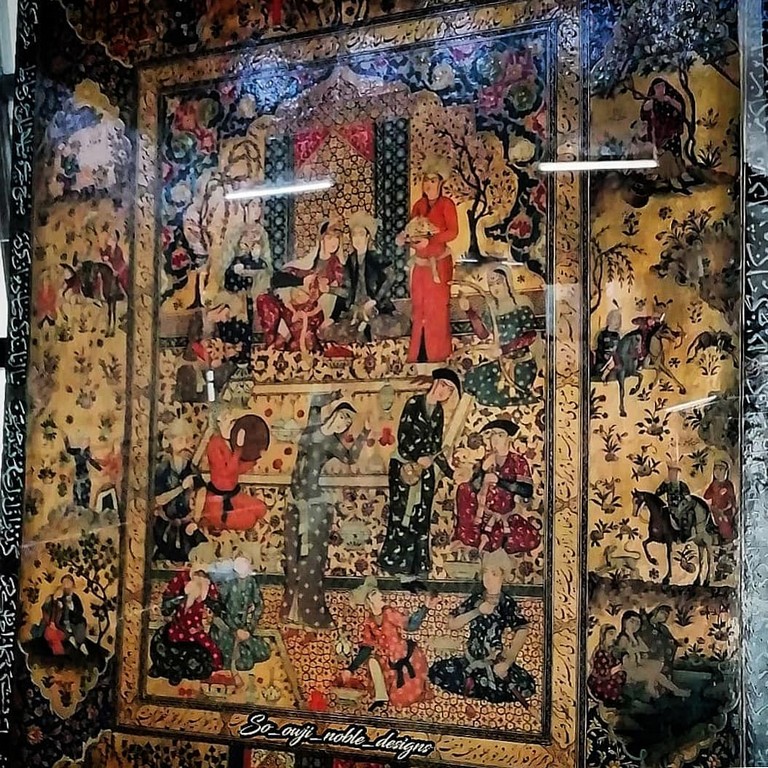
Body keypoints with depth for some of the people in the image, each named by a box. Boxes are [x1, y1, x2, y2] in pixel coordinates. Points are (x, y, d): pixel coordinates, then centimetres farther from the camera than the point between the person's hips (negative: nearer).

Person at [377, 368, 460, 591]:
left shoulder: (438, 412, 8)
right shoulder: (414, 403, -7)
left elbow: (436, 447, 12)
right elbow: (403, 438, -11)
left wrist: (450, 472, 7)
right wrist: (417, 458, -16)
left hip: (426, 470, 5)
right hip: (405, 467, -5)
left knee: (420, 520, 4)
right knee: (403, 518, -4)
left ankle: (412, 571, 8)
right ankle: (404, 570, 0)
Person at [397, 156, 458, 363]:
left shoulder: (446, 204, -4)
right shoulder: (419, 204, 13)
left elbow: (453, 232, -13)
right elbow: (409, 231, 12)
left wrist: (429, 239, -19)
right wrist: (410, 238, -11)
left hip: (439, 262, -5)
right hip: (420, 262, 5)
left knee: (437, 306, -3)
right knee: (418, 306, 5)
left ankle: (437, 354, 4)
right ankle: (418, 354, 11)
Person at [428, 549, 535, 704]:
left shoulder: (507, 603, -4)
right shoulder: (476, 598, 5)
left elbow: (522, 631, -18)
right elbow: (452, 624, 3)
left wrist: (507, 662, -26)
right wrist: (477, 611, -8)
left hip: (498, 661, -2)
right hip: (472, 659, 2)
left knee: (525, 686, -30)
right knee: (437, 671, -22)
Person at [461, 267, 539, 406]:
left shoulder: (522, 308, -10)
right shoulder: (494, 309, 9)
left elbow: (530, 336, -17)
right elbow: (482, 334, 7)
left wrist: (504, 348, -23)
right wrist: (469, 311, 0)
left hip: (522, 363, -7)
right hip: (501, 361, 7)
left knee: (488, 394, -19)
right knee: (471, 381, -6)